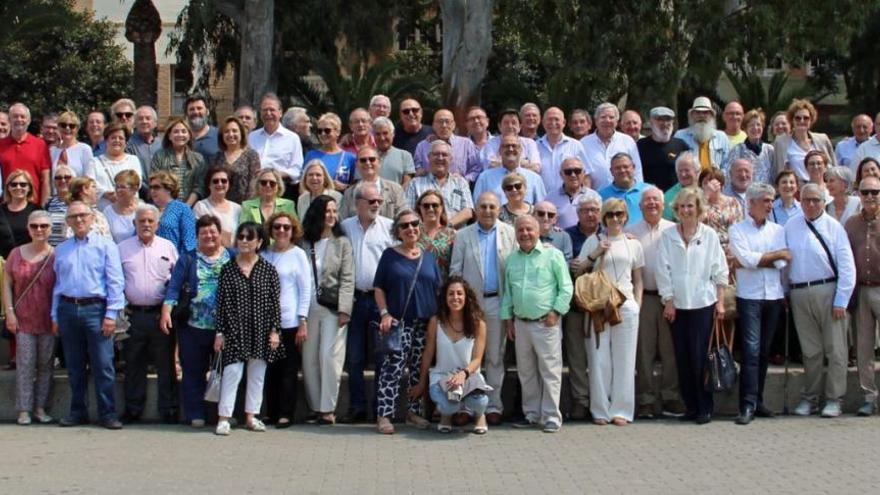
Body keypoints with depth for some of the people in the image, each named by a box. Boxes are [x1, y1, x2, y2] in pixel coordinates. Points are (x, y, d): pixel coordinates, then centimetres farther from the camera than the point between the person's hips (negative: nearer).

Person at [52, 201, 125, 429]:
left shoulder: (105, 246, 2)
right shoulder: (61, 250, 15)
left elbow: (115, 282, -3)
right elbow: (57, 284, 17)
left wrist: (111, 314, -10)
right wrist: (55, 316, 11)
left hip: (95, 309, -4)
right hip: (67, 309, 4)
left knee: (103, 366, -6)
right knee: (74, 367, 10)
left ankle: (107, 413, 0)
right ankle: (78, 412, 18)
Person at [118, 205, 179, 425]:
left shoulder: (168, 247, 7)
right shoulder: (123, 248, 8)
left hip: (161, 315, -1)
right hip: (133, 314, 1)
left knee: (165, 364, 2)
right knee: (133, 364, 7)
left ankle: (168, 410, 8)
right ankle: (133, 409, 16)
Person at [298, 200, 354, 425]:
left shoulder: (342, 243, 4)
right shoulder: (304, 243, 7)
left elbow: (347, 279, -1)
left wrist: (344, 309, -10)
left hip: (333, 308, -2)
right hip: (309, 308, 3)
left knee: (329, 356, -9)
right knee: (309, 360, 4)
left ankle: (328, 409, -5)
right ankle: (315, 407, 13)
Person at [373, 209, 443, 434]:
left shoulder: (429, 257, 12)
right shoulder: (390, 255, 3)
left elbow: (438, 289, 15)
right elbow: (379, 288, 1)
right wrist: (384, 314, -10)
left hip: (425, 323, 4)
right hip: (398, 323, -4)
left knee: (419, 369, 8)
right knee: (392, 368, -10)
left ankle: (414, 411, 19)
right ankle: (384, 415, -8)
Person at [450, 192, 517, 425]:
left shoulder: (509, 233, 6)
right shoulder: (463, 236, 7)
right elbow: (455, 270, 5)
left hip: (497, 302, 0)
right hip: (470, 302, 0)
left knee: (495, 356, 5)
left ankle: (493, 406, 11)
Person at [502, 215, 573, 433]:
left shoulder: (553, 255, -3)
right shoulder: (512, 259, 12)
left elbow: (566, 288, -4)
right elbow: (507, 291, 17)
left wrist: (555, 312, -11)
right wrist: (507, 318, 12)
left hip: (546, 323, -5)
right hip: (521, 323, 5)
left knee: (550, 371, -4)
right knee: (526, 372, 11)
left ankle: (551, 417, 1)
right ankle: (531, 414, 21)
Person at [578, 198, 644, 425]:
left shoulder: (633, 244, 11)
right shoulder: (593, 241, 7)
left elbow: (638, 280, 14)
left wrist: (637, 305, 4)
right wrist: (595, 254, -8)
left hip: (626, 306, 1)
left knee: (624, 359, 2)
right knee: (599, 358, -2)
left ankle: (621, 410, 8)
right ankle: (601, 410, 6)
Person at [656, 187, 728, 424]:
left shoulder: (709, 235, 2)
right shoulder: (667, 236, 4)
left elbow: (720, 271, 3)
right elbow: (663, 270, 3)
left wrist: (720, 302, -1)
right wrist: (668, 301, -1)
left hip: (703, 304, -2)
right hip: (676, 304, 2)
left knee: (699, 356, -6)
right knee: (683, 357, 3)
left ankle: (705, 407, 4)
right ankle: (690, 406, 11)